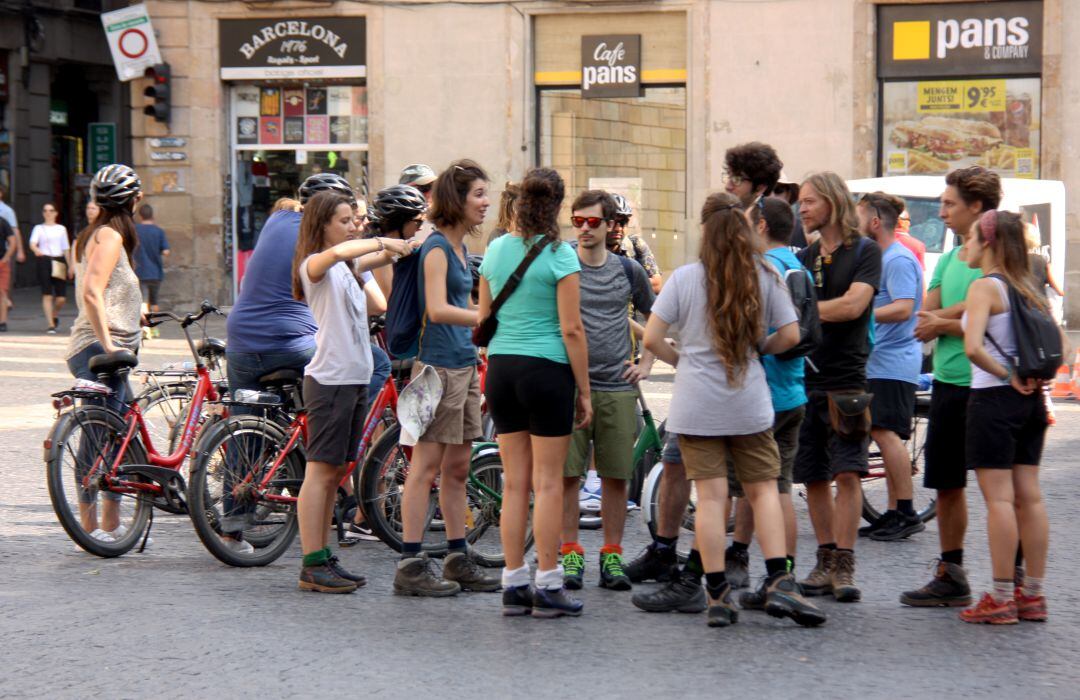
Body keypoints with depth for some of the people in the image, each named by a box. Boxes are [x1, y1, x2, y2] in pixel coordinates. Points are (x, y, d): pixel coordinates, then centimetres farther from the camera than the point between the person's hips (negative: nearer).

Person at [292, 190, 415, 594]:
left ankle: (323, 559, 15)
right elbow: (336, 251, -30)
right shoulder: (314, 265, -10)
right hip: (329, 378, -9)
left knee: (335, 473, 11)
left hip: (355, 378, 9)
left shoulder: (348, 269, 19)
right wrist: (381, 243, -28)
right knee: (321, 470, -7)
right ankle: (312, 566, -6)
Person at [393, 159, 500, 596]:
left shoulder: (460, 248, 15)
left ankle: (458, 560, 18)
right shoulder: (436, 247, -13)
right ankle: (410, 565, -3)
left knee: (457, 468, 12)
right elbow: (437, 310, -24)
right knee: (427, 466, -6)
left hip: (463, 365, 9)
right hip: (437, 366, -9)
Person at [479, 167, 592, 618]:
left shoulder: (496, 250, 7)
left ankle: (513, 586, 12)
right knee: (548, 482, 0)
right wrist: (585, 392, -4)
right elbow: (571, 329, -11)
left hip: (501, 368, 5)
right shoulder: (559, 255, -9)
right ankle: (548, 588, 3)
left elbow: (483, 321, 12)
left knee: (514, 483, 9)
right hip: (546, 368, -5)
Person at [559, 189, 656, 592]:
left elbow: (654, 318, 22)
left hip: (617, 388, 2)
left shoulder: (628, 271, 8)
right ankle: (571, 554, 7)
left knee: (616, 475, 3)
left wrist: (646, 363, 13)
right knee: (567, 473, -2)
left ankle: (612, 555, 11)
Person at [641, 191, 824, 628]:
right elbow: (790, 336, 0)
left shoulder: (685, 278, -4)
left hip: (696, 406, -1)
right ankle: (778, 583, -3)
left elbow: (651, 338, -7)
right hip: (749, 403, 1)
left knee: (710, 497, 0)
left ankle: (718, 596, 1)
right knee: (763, 489, 10)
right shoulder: (765, 277, 0)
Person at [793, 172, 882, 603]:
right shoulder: (803, 258, 15)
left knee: (847, 473, -11)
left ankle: (844, 567, -9)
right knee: (814, 477, 6)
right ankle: (826, 562, 14)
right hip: (804, 379, 5)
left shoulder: (864, 252, -1)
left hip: (847, 381, -5)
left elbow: (852, 305, -14)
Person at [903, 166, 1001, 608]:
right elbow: (924, 322, 8)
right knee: (946, 484, 14)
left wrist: (943, 323, -9)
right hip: (947, 383, 8)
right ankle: (950, 576, 24)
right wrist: (964, 309, -8)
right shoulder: (949, 260, 15)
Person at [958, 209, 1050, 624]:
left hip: (994, 399, -8)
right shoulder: (1027, 289, 11)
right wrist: (1034, 376, 4)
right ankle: (1033, 594, 13)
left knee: (998, 498, -5)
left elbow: (973, 347, -25)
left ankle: (1002, 598, -3)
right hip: (1031, 401, 8)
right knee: (1028, 495, 9)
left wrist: (1006, 375, -14)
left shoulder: (985, 286, -12)